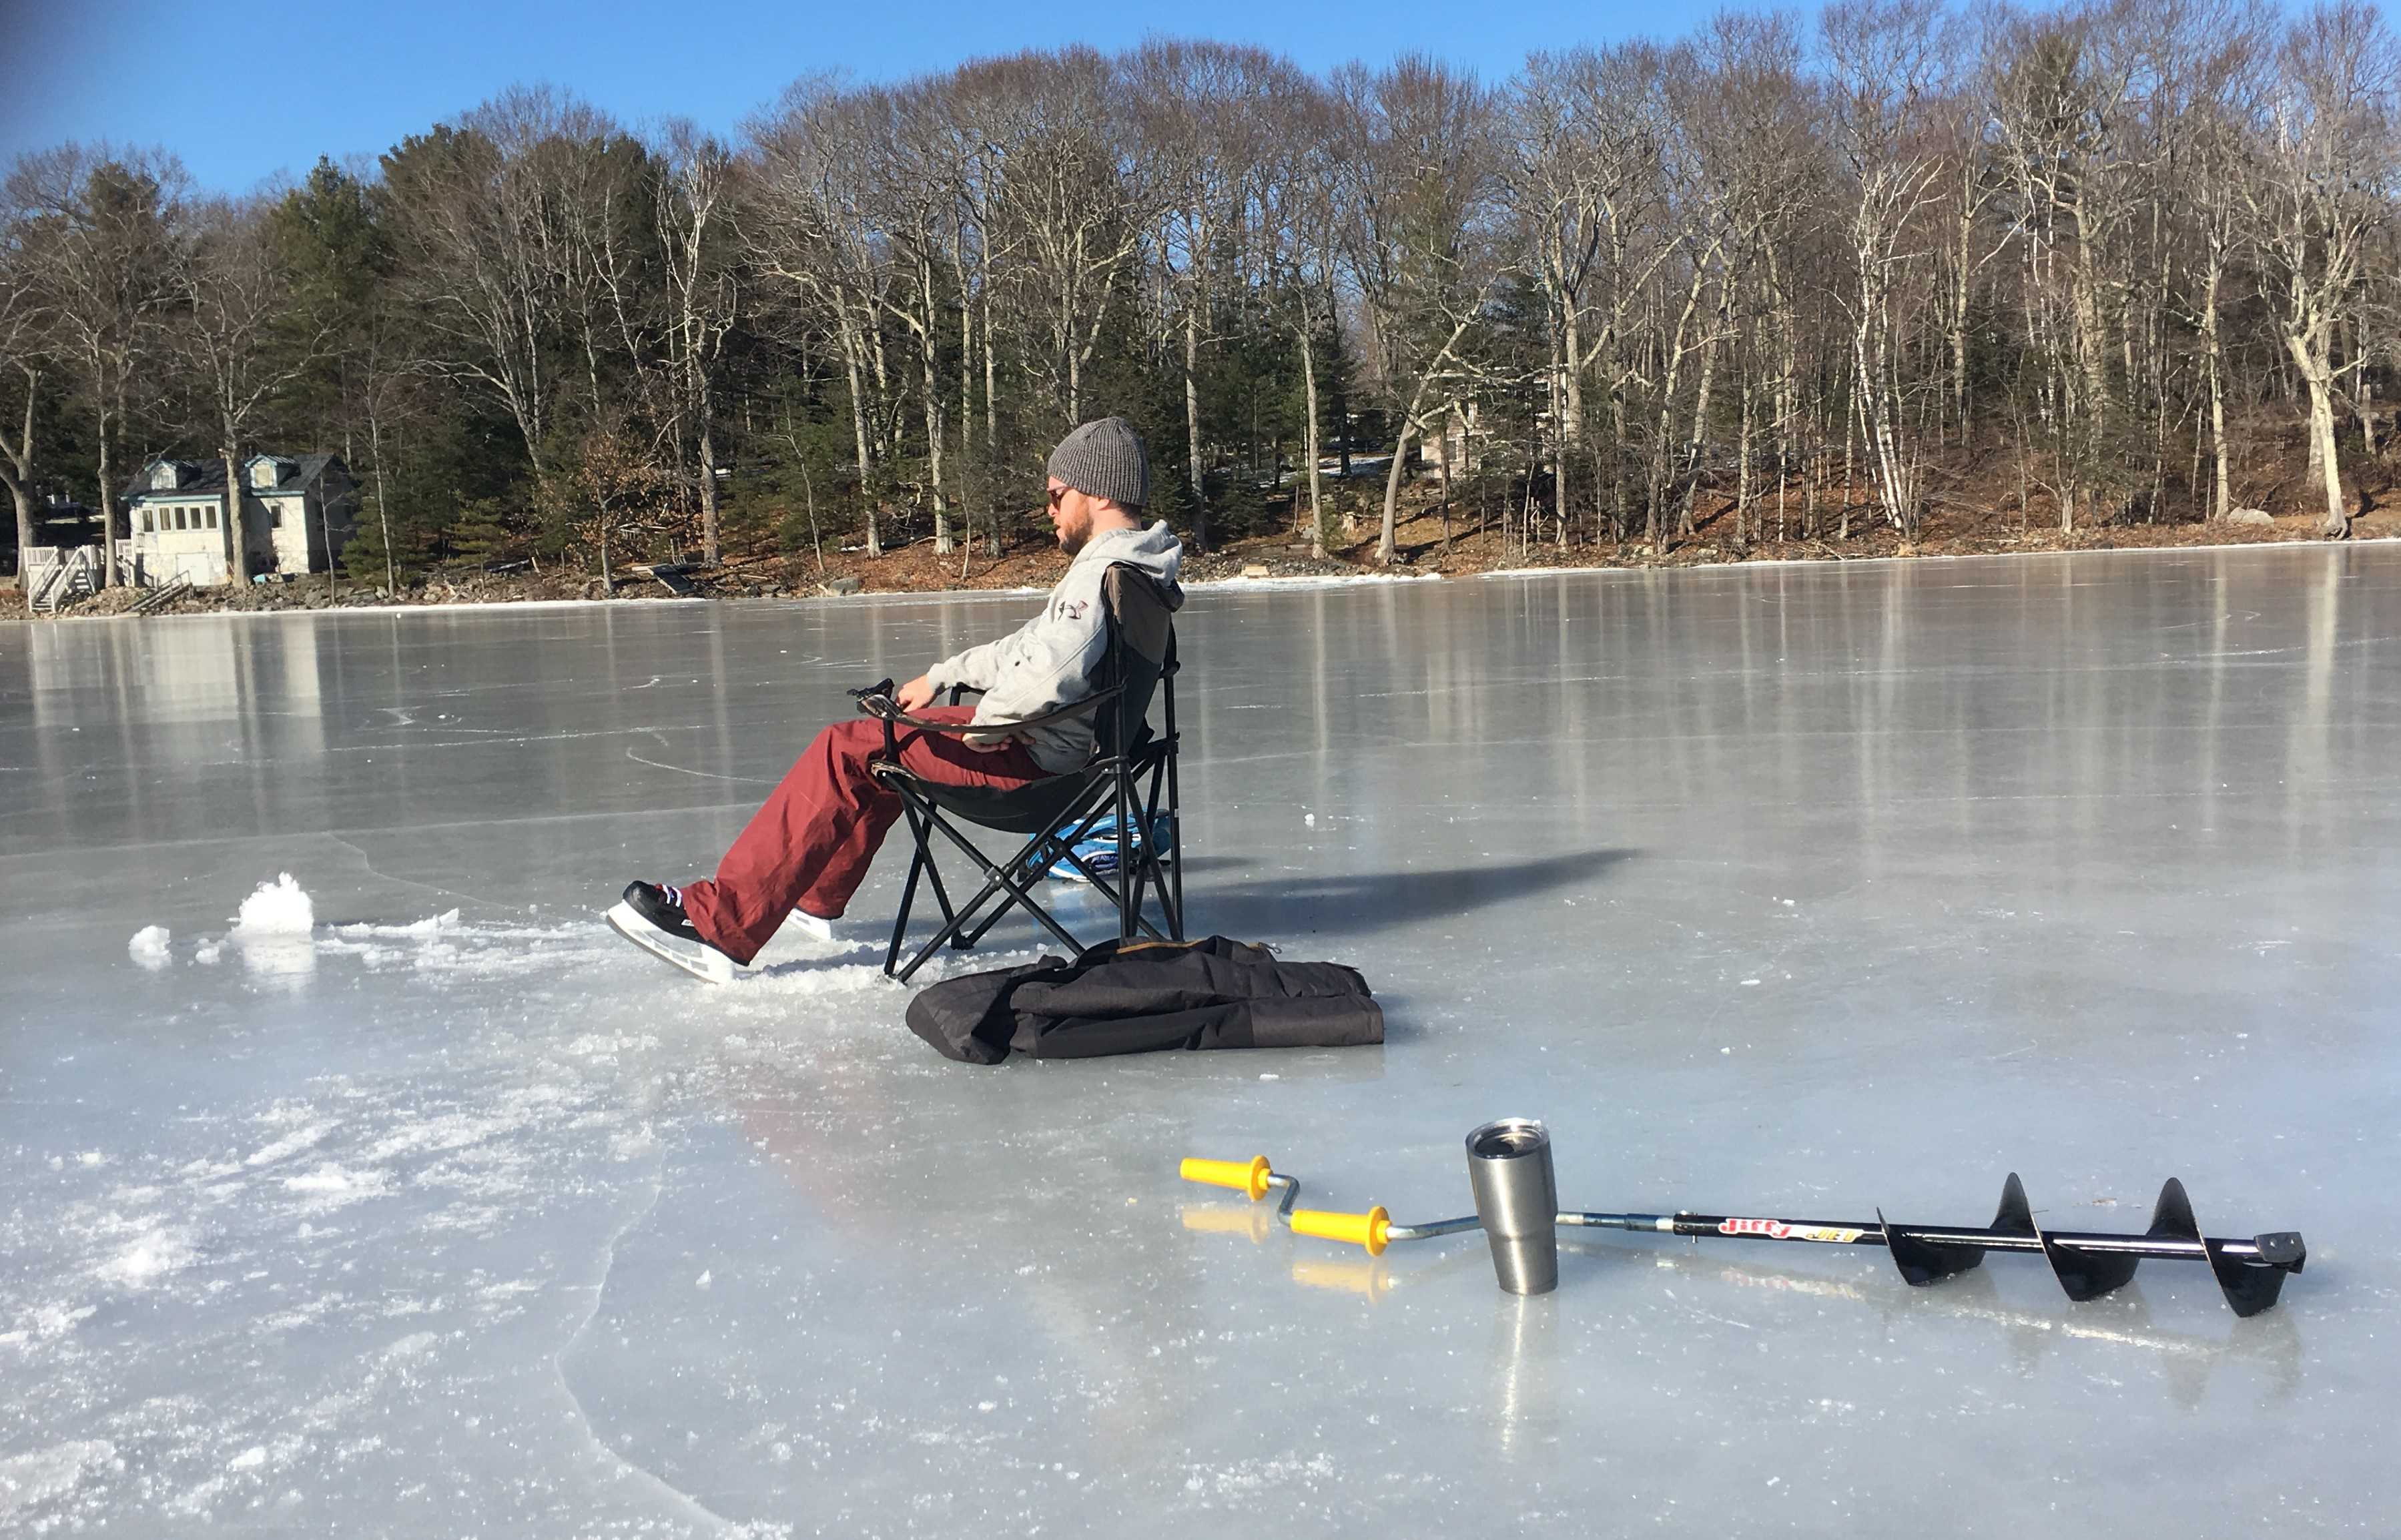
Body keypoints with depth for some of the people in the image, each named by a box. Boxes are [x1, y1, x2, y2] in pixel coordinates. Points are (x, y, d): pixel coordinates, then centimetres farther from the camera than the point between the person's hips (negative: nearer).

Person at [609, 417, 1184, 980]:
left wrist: (982, 727, -21)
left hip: (1030, 757, -11)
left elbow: (1046, 673, -38)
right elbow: (1028, 647, 22)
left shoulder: (1103, 568, -22)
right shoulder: (1128, 561, 13)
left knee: (845, 752, -11)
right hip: (1055, 746, 11)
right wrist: (941, 678, 22)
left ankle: (718, 923, -10)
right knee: (882, 745, 24)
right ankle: (817, 900, 32)